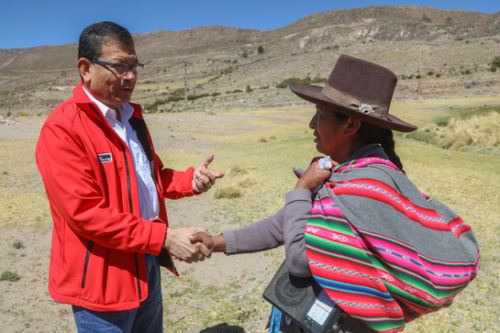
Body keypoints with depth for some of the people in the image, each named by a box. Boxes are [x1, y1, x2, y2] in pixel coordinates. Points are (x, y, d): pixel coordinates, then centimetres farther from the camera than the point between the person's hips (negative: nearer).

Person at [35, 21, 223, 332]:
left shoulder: (132, 116, 9)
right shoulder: (62, 128, -19)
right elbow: (85, 212, -24)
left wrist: (190, 179, -5)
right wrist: (165, 237, -26)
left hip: (147, 265, 8)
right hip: (102, 279, -8)